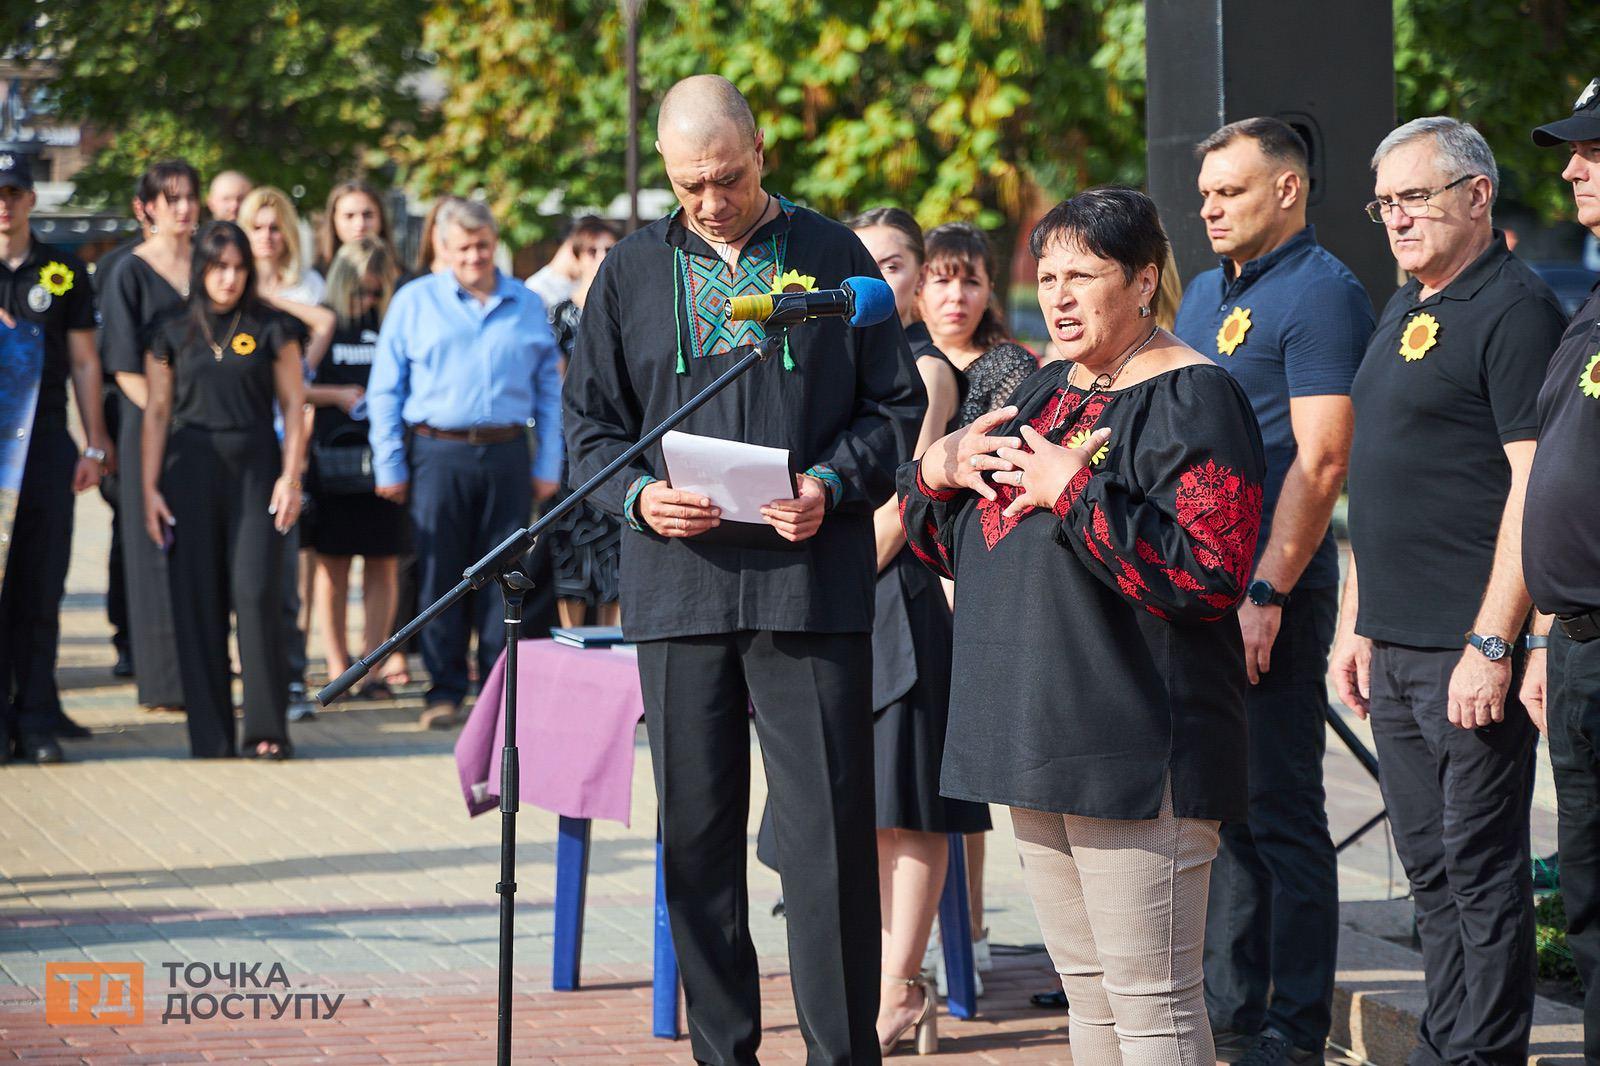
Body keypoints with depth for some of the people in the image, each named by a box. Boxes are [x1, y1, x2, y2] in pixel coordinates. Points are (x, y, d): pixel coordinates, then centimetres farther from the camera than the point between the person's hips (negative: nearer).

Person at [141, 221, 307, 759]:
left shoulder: (271, 329, 5)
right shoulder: (172, 333, 8)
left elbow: (293, 407, 5)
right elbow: (157, 412, 9)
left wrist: (290, 477, -5)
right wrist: (150, 488, 3)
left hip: (254, 469, -2)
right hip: (191, 471, 2)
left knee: (256, 594, -11)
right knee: (198, 601, 0)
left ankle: (267, 729, -5)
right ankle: (210, 733, 5)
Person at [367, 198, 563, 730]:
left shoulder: (527, 306, 11)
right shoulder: (414, 302, 6)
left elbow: (549, 391, 13)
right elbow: (384, 389, 5)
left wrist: (547, 466, 7)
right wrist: (389, 466, -1)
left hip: (507, 456, 1)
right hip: (439, 452, -1)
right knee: (440, 576, 0)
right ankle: (445, 691, 5)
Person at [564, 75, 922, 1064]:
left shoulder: (833, 256, 6)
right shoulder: (633, 271, 11)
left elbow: (897, 403, 7)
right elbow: (590, 422, 14)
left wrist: (831, 484, -10)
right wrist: (641, 493, -6)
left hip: (812, 581, -2)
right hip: (679, 586, 2)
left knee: (828, 831, -5)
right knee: (696, 832, 6)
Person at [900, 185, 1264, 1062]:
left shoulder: (1191, 399, -9)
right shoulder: (1045, 391, 17)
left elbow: (1210, 572, -22)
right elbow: (956, 548, 23)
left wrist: (1075, 492, -20)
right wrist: (936, 471, 1)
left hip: (1137, 746, -9)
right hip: (1039, 738, 9)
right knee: (1086, 989, 14)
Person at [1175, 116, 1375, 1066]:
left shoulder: (1322, 293, -9)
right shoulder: (1207, 293, 18)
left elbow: (1320, 461, -17)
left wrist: (1267, 594, -21)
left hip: (1269, 593, -9)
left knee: (1279, 811, -4)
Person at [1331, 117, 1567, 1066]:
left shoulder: (1515, 310, -10)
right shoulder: (1405, 311, 17)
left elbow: (1533, 487, -17)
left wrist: (1492, 646, -21)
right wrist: (1357, 623, 18)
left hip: (1467, 649, -9)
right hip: (1394, 648, 9)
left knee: (1481, 863, -4)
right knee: (1430, 865, 13)